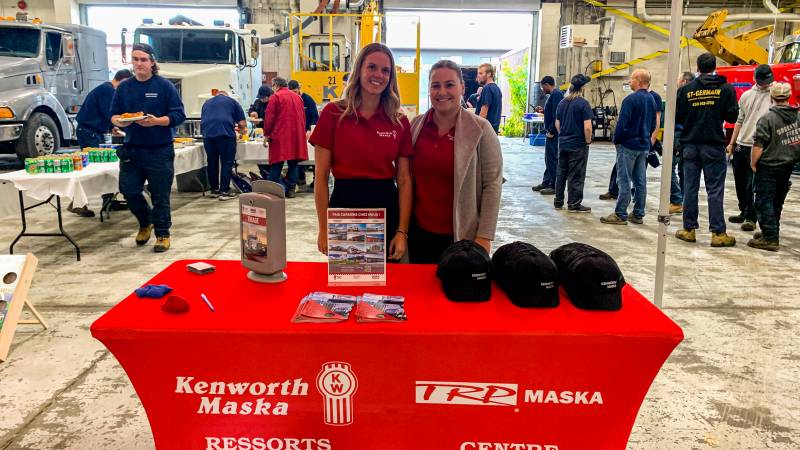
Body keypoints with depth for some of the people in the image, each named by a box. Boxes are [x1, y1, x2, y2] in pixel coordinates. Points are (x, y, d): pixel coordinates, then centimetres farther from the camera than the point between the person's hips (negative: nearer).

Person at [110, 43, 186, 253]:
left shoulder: (164, 86, -3)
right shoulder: (124, 87, 9)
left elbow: (178, 115, -6)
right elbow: (113, 114, 12)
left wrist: (156, 121, -22)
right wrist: (119, 121, -11)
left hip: (159, 150, -4)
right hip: (132, 149, 4)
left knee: (160, 194, 1)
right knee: (128, 189, 5)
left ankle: (162, 234, 17)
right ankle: (146, 222, 32)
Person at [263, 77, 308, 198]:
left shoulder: (276, 97, -4)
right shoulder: (297, 97, 13)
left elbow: (269, 118, -8)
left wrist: (266, 135, 0)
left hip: (280, 136, -5)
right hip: (297, 136, 5)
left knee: (276, 165, -1)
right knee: (293, 164, 8)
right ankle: (291, 190, 9)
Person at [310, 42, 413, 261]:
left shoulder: (400, 121, 3)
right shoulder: (333, 113, -5)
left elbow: (404, 180, 2)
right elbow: (321, 177, -4)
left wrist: (402, 232, -5)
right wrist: (324, 229, -7)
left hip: (387, 208, 2)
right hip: (344, 205, -2)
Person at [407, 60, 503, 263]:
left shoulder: (480, 129, -7)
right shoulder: (416, 125, 3)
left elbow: (492, 185, -8)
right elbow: (406, 179, 11)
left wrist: (484, 237, -12)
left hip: (462, 236, -3)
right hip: (419, 233, 3)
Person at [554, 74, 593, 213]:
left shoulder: (562, 103, 6)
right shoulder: (583, 103, -14)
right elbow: (587, 127, -18)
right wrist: (588, 141, -4)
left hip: (563, 143, 6)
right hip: (578, 145, -6)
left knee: (561, 172, 14)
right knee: (576, 175, 1)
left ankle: (558, 201, 20)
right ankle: (574, 204, 6)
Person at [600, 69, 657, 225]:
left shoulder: (631, 99, -15)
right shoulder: (651, 100, 11)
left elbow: (622, 123, -17)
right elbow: (653, 124, 17)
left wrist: (616, 140, -6)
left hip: (628, 144, -8)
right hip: (644, 146, 8)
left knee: (624, 180, -4)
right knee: (640, 181, 9)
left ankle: (620, 215, -2)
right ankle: (638, 215, 15)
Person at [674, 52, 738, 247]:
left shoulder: (686, 89, 1)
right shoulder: (725, 88, -3)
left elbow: (677, 117, 2)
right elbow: (732, 116, -4)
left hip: (690, 145, 2)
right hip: (714, 145, -2)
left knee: (690, 188, 8)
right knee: (715, 190, 1)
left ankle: (689, 229, 13)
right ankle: (718, 233, 3)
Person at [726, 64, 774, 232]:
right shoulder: (746, 95, 10)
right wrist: (732, 143, 15)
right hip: (741, 145, 5)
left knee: (752, 185, -4)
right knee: (740, 182, 13)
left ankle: (751, 218, 7)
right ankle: (744, 212, 30)